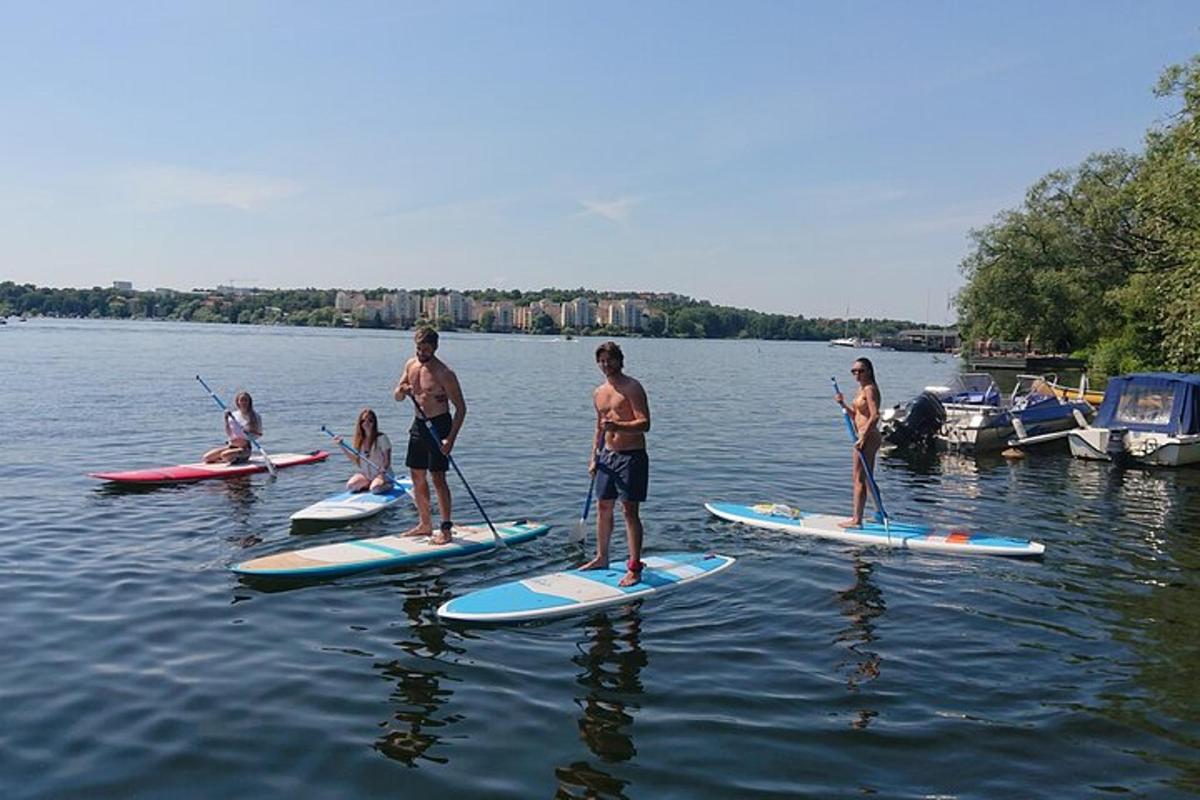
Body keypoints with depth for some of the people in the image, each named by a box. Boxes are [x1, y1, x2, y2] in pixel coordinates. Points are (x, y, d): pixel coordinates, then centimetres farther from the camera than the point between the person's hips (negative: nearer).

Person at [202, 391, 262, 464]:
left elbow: (259, 434, -1)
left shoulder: (255, 416, -2)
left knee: (224, 455, -31)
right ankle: (232, 458, 11)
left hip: (245, 447, -5)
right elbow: (229, 434, 1)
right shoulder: (233, 415, 6)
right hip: (230, 445, 5)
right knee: (207, 457, -8)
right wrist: (226, 420, -9)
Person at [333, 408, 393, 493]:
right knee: (350, 486, -19)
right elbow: (357, 462, 4)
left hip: (381, 474, -5)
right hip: (365, 474, 5)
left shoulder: (381, 438, -11)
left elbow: (387, 460, -12)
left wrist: (383, 469, -34)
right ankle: (369, 484, 7)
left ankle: (387, 485, 0)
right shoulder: (359, 439, 4)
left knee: (375, 488, -33)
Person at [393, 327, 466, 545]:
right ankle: (425, 524, 23)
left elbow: (461, 408, -15)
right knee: (417, 476, 11)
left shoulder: (444, 373, -16)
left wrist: (451, 439, -23)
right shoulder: (411, 365, 6)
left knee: (438, 477, -9)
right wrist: (402, 391, -14)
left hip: (439, 426, -7)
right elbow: (397, 397, 11)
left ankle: (446, 529, -2)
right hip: (419, 425, 7)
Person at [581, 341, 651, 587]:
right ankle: (602, 557, 29)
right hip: (608, 456, 7)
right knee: (603, 507, 14)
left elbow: (645, 424, -19)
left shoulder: (632, 387, -10)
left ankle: (634, 568, -2)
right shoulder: (599, 393, 13)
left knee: (630, 510, -7)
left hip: (632, 456, -7)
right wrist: (594, 457, 17)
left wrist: (617, 426, -32)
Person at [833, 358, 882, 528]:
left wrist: (863, 437, -24)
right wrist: (843, 404, 4)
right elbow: (855, 416, 18)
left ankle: (856, 519, -1)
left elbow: (874, 416, -22)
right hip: (867, 437, 10)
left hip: (868, 437, -10)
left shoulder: (870, 389, -13)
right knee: (867, 478, 17)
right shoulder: (861, 389, 16)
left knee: (859, 479, -6)